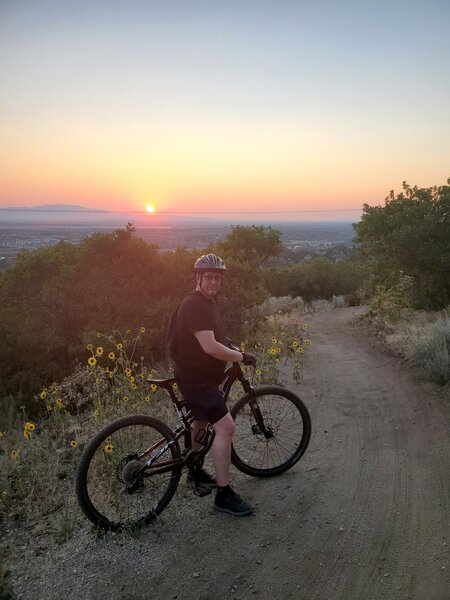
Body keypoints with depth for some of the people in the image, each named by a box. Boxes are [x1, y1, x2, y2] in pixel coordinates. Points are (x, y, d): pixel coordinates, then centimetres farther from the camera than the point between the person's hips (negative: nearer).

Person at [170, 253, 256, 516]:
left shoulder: (209, 301, 9)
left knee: (202, 421, 26)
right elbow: (210, 347, -31)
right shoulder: (194, 305, -23)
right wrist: (241, 357, -20)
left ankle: (195, 471, 47)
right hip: (195, 378, -11)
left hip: (203, 375, 11)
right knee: (226, 426, -16)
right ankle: (224, 494, -5)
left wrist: (233, 350, 11)